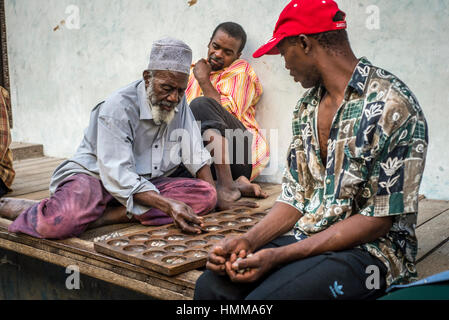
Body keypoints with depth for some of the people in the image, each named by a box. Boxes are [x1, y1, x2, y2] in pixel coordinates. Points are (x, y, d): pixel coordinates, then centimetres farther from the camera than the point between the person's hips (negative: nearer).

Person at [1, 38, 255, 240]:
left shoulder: (179, 104, 2)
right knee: (61, 221, -40)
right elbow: (118, 176, -27)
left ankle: (100, 218, -25)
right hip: (96, 177, -7)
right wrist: (168, 205, -37)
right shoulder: (118, 108, -20)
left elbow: (196, 156, 7)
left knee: (205, 196, -22)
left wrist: (217, 199, -5)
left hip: (147, 183, 7)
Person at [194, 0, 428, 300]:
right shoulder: (307, 107, 10)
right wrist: (248, 241, -8)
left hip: (368, 250, -6)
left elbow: (378, 219, -16)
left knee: (264, 297, -29)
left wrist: (279, 256, -20)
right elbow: (295, 197, 10)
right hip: (305, 240, 6)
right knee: (211, 285, -15)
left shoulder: (391, 105, -15)